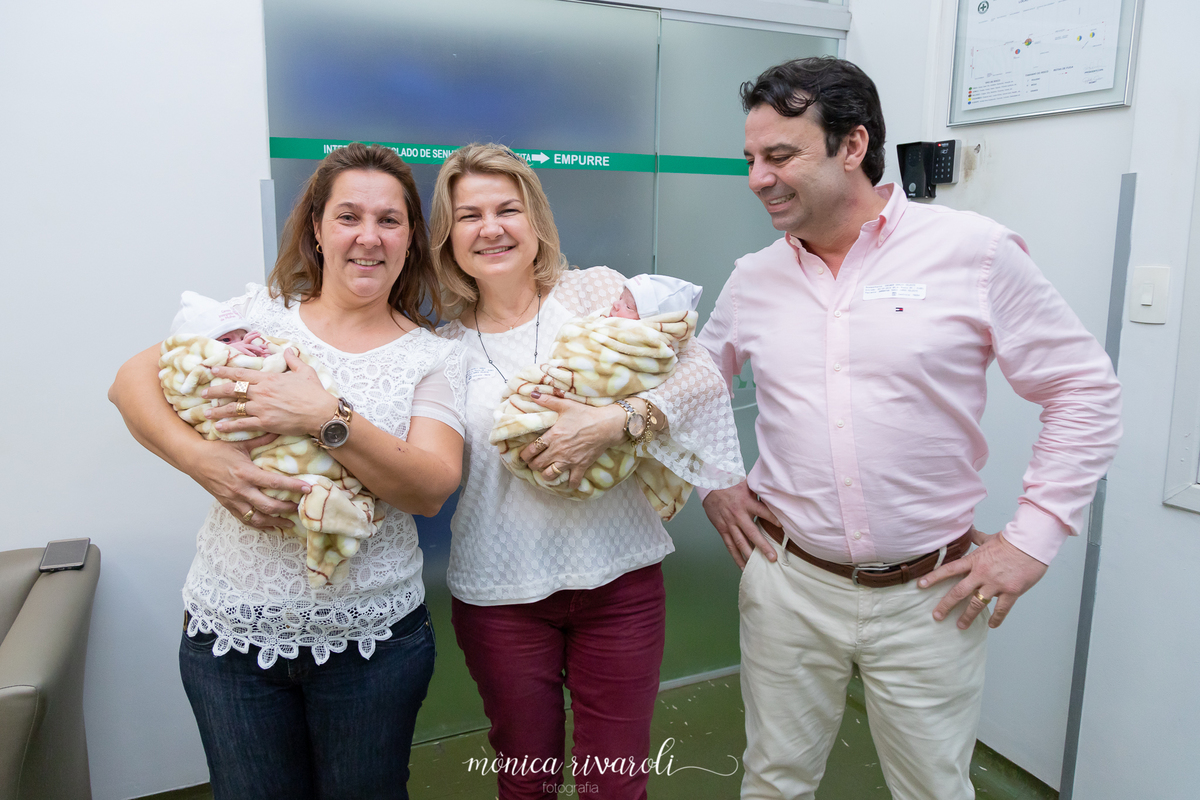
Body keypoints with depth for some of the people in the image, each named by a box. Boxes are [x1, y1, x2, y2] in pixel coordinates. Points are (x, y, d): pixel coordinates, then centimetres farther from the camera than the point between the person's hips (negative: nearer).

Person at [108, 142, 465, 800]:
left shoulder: (433, 356, -3)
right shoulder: (259, 312, 1)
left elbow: (432, 488, -14)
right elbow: (132, 381, 0)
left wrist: (327, 418, -27)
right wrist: (202, 459, -19)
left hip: (372, 639, 0)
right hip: (232, 630, 1)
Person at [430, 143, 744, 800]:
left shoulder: (596, 290, -2)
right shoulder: (446, 344, 3)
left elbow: (701, 373, -9)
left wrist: (616, 421, -22)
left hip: (619, 578, -1)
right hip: (500, 592, 2)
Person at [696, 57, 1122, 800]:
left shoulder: (976, 252, -10)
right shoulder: (753, 278, 1)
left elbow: (1085, 391, -4)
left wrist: (1032, 538, -7)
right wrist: (711, 482, 7)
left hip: (930, 595, -2)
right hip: (788, 580, 3)